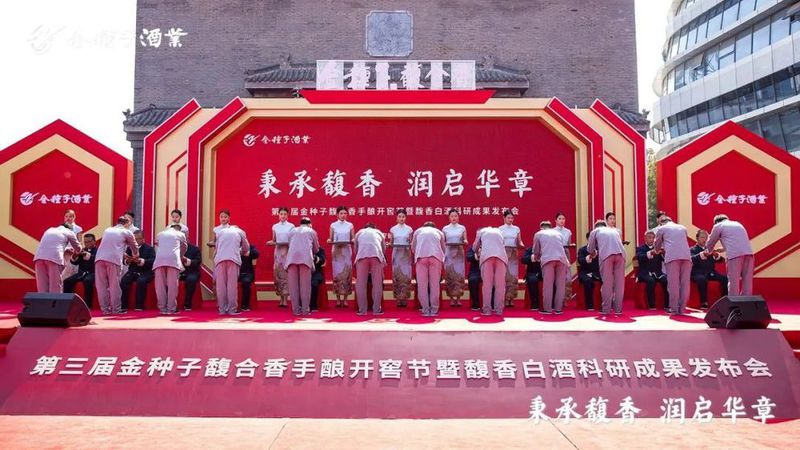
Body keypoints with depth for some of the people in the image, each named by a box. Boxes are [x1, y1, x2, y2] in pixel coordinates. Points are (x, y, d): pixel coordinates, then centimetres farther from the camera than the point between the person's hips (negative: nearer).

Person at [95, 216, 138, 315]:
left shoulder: (107, 230, 26)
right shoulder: (127, 232, 14)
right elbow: (134, 247, 25)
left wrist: (124, 254, 47)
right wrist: (135, 256, 47)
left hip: (99, 258, 4)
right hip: (114, 259, -4)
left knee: (101, 285, 6)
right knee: (114, 285, 1)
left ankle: (105, 309, 8)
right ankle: (116, 309, 4)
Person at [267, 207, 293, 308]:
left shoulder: (291, 226, 3)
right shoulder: (275, 226, 11)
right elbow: (274, 241, 13)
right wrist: (270, 242, -7)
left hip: (288, 251, -3)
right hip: (278, 251, 3)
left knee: (286, 273, -7)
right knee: (278, 273, -1)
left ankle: (285, 299, -6)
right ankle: (281, 299, 5)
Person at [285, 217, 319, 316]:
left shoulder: (292, 231, 28)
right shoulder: (311, 231, 22)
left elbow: (290, 244, 22)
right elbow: (316, 248, 27)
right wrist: (312, 254, 46)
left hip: (291, 257, 2)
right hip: (305, 257, -2)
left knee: (293, 284, 2)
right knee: (305, 284, -1)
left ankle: (296, 310, 0)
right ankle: (305, 310, -3)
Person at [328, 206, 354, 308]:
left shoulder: (350, 225, 7)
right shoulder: (333, 225, 6)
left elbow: (353, 239, 8)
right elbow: (331, 239, 8)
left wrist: (352, 241, -13)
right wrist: (329, 240, -14)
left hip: (347, 251, 1)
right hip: (336, 251, 0)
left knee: (347, 273, -3)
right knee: (337, 273, -3)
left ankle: (345, 298, 3)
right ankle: (338, 299, 2)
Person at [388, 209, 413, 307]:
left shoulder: (409, 229, 4)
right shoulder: (393, 229, 6)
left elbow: (411, 242, 6)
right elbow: (391, 243, 8)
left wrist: (411, 244, -15)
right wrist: (388, 243, -13)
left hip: (406, 254, 0)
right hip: (396, 253, 1)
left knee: (406, 275, -5)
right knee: (396, 275, -2)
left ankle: (404, 298, -1)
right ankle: (398, 298, 3)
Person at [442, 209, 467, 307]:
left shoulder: (462, 228, 8)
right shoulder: (445, 228, 7)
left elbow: (465, 241, 10)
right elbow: (442, 242, 8)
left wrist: (464, 241, -12)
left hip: (459, 252, 0)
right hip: (448, 252, 0)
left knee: (459, 274, -6)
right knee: (449, 274, -4)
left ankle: (458, 298, 0)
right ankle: (451, 298, 2)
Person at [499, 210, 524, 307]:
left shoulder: (516, 229, 11)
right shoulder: (500, 229, 4)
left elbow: (519, 242, 10)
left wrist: (522, 245, -10)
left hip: (514, 253, 2)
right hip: (503, 252, -2)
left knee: (513, 276, -1)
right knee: (504, 276, -5)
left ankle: (511, 298, 4)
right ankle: (504, 298, -1)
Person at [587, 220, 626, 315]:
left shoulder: (595, 231, 26)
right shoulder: (614, 230, 36)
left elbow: (590, 249, 30)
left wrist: (594, 253, 53)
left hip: (606, 254, -3)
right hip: (620, 253, 3)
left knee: (607, 282, 1)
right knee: (619, 282, 6)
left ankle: (606, 309, 1)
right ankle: (618, 309, 7)